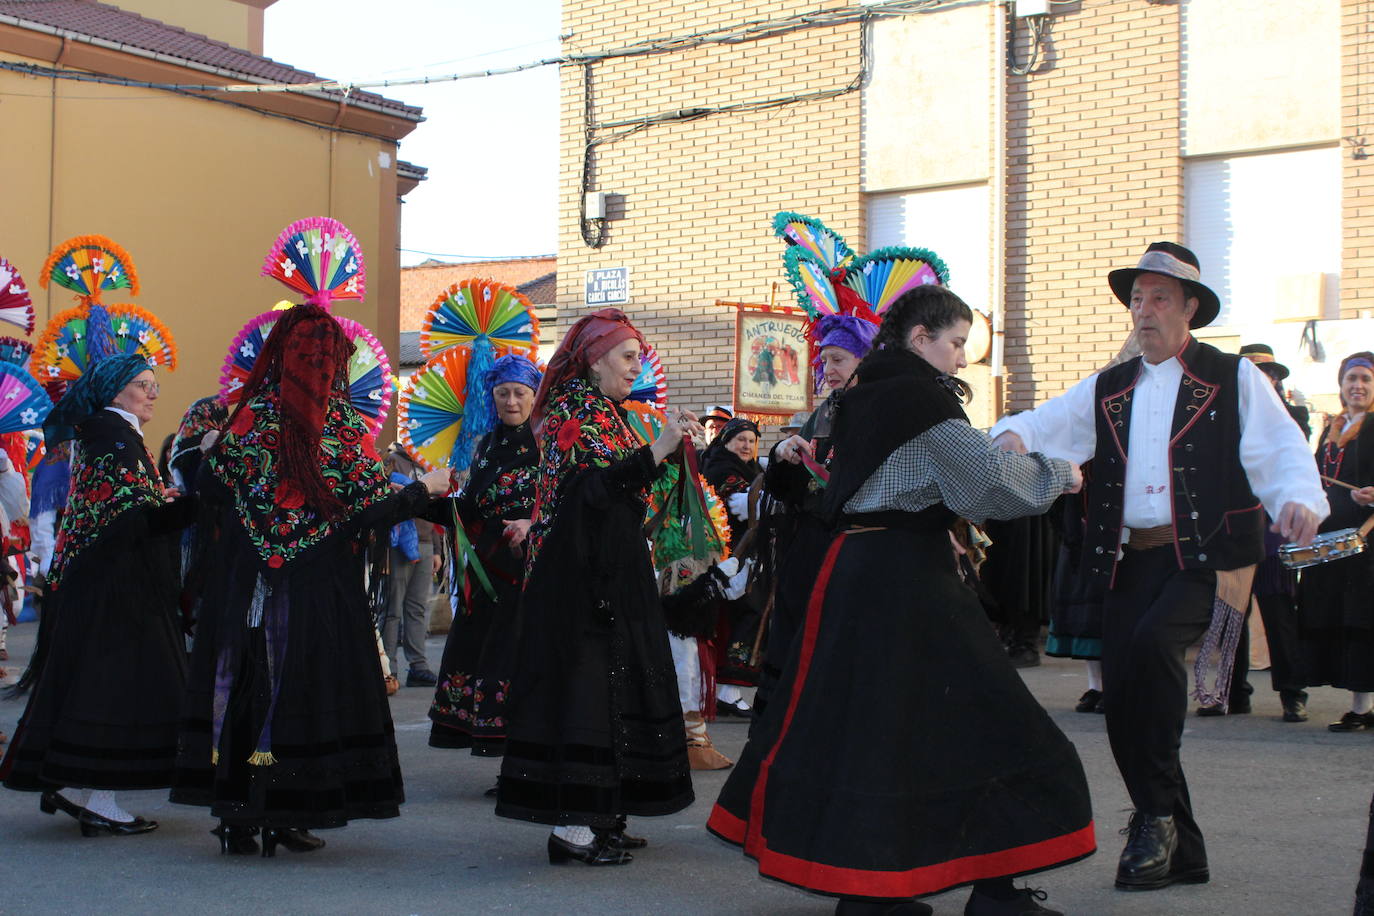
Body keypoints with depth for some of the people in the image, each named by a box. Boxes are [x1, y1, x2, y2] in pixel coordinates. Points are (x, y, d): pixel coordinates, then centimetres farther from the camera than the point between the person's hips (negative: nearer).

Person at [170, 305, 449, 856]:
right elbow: (372, 511, -7)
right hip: (321, 585, -2)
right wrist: (425, 488, 9)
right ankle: (285, 815, 7)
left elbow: (208, 492, -1)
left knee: (245, 683, 7)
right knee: (303, 683, 5)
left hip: (246, 582, 2)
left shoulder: (248, 418, -2)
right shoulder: (344, 428, -6)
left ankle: (238, 815, 8)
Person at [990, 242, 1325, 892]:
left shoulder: (1234, 379, 6)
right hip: (1128, 562, 5)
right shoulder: (1107, 390, 18)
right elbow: (1044, 426, 10)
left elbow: (1281, 450, -3)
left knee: (1151, 643, -31)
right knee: (1123, 707, 1)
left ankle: (1156, 815, -15)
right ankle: (1179, 850, 17)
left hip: (1204, 558, -5)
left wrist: (1299, 498, -24)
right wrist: (1013, 436, -14)